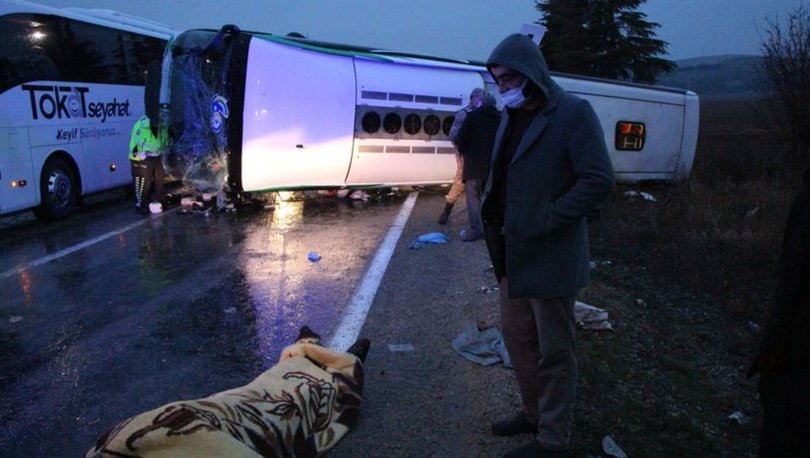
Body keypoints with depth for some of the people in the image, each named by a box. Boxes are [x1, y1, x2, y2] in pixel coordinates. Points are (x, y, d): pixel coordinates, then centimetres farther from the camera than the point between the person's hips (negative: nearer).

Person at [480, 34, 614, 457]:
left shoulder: (573, 113, -13)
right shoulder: (511, 117, 11)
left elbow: (599, 180, -19)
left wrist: (546, 221, -19)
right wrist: (492, 217, 4)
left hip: (549, 258, -8)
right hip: (512, 253, 8)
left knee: (553, 350, 5)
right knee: (516, 335, 19)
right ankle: (533, 413, 39)